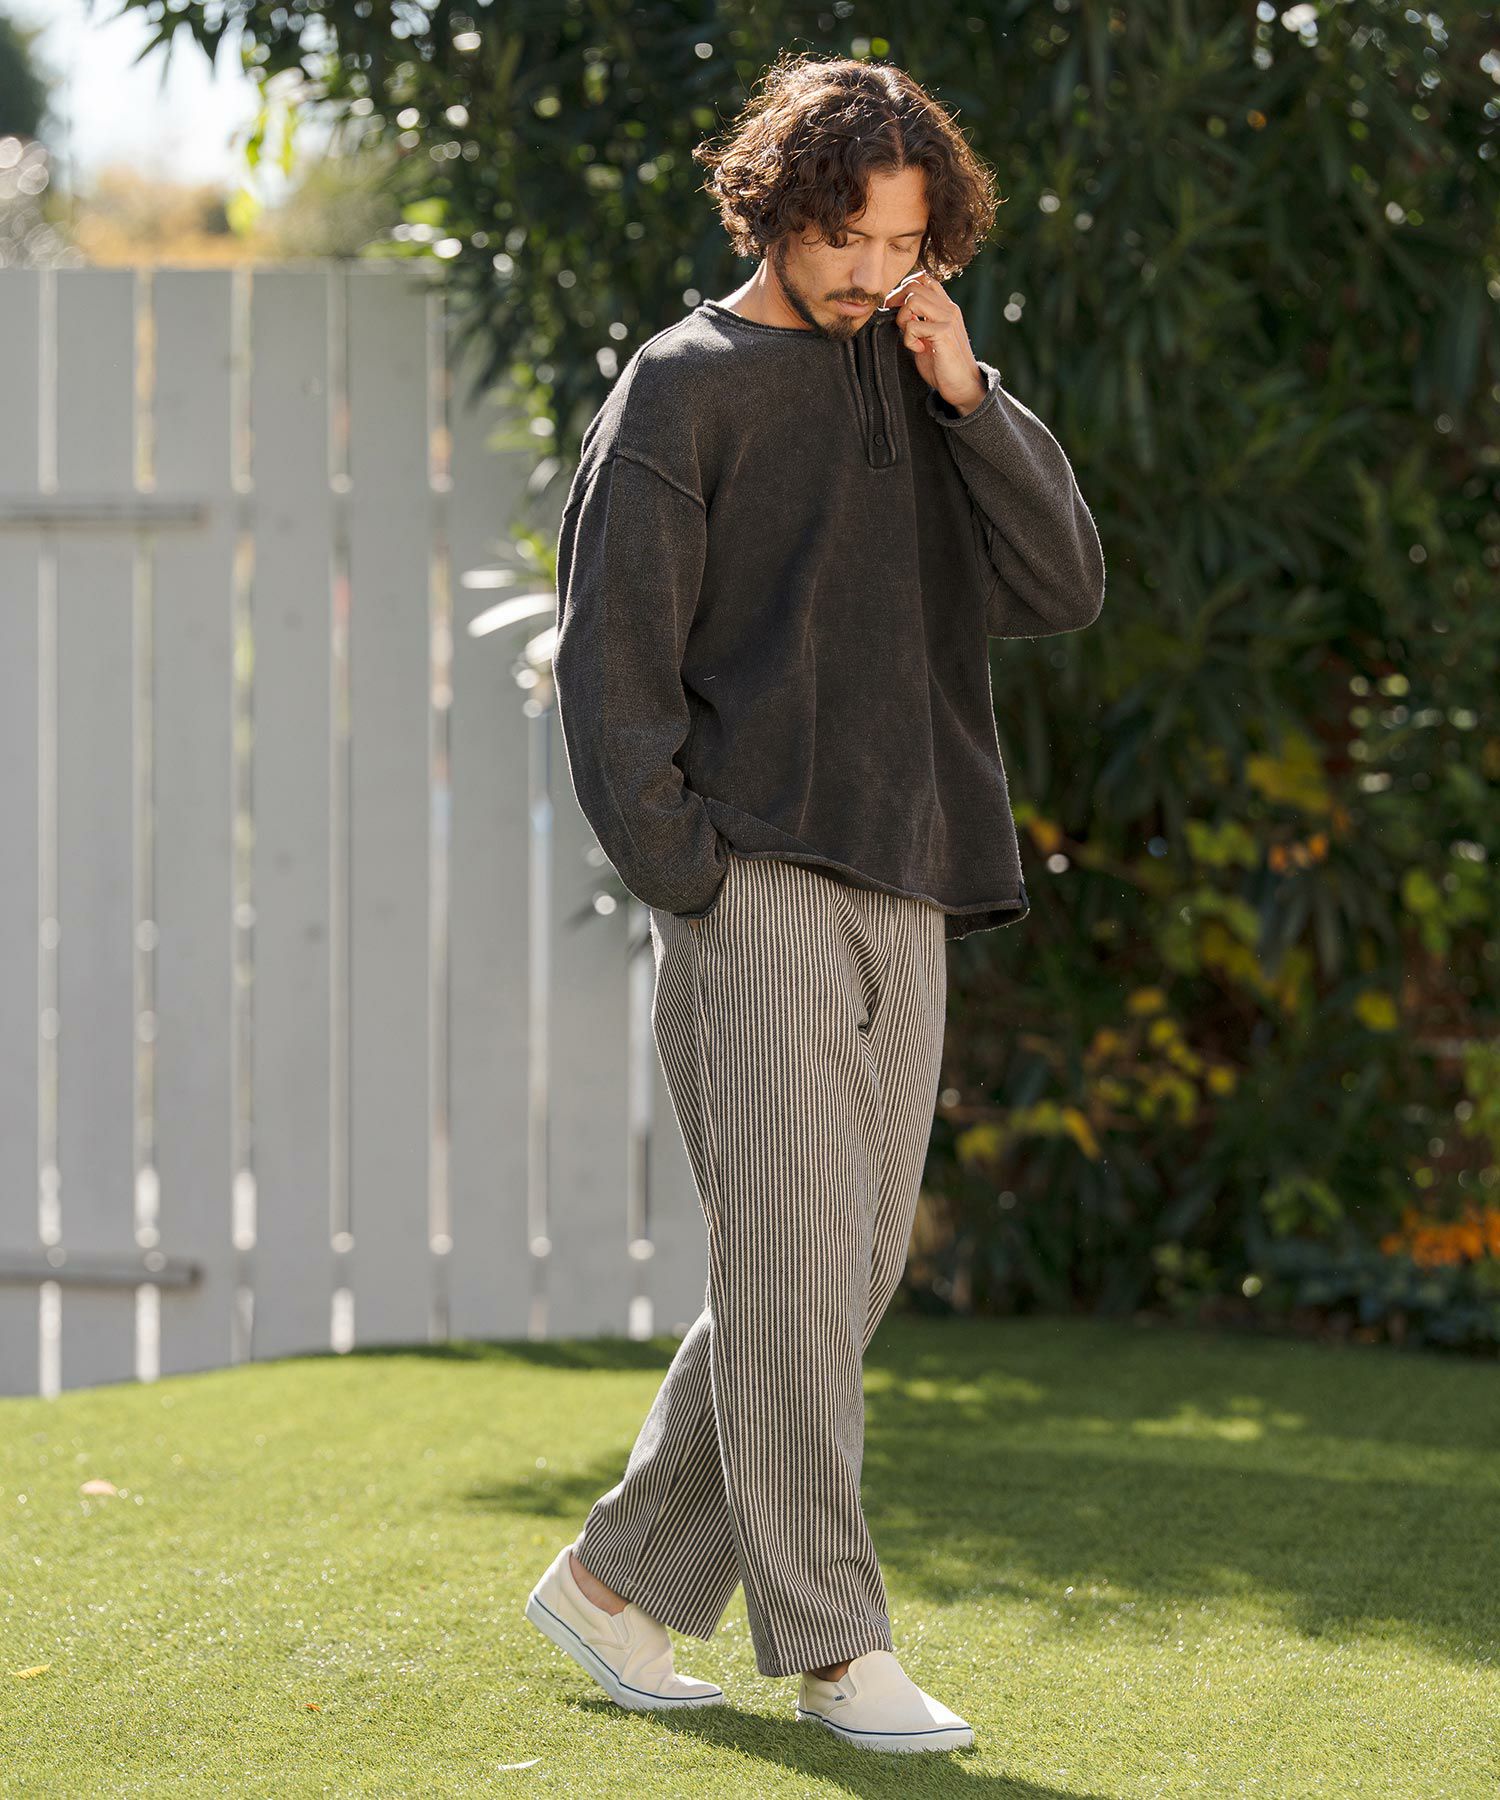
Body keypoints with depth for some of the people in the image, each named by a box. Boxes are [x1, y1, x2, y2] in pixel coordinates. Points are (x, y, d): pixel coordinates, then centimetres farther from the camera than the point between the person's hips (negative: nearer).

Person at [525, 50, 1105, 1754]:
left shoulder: (921, 391, 16)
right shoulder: (682, 387, 0)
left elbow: (1065, 587, 7)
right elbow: (609, 653, -4)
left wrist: (971, 397, -3)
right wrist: (684, 880, -11)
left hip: (902, 906, 6)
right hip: (756, 889, -6)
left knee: (845, 1274, 7)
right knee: (789, 1267, -7)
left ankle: (621, 1580, 18)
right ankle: (834, 1645, -4)